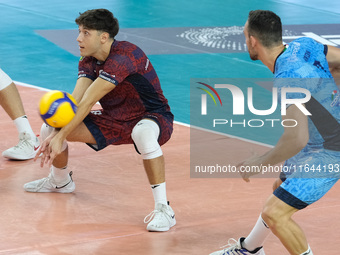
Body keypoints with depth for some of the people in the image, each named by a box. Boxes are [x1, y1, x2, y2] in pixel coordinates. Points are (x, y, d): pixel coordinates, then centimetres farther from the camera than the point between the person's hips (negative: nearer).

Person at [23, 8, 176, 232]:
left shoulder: (123, 57, -30)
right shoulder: (88, 62, -2)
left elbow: (87, 103, -32)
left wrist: (60, 136, -32)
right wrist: (54, 134, -31)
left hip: (154, 117, -8)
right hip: (116, 121, 8)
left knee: (143, 133, -46)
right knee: (50, 128, -3)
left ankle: (163, 209, -37)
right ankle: (60, 181, 29)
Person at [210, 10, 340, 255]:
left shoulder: (286, 82, -32)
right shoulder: (303, 45, -8)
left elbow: (297, 139, -38)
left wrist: (261, 161, -23)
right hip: (318, 145, 10)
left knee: (274, 213, -14)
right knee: (280, 188, 28)